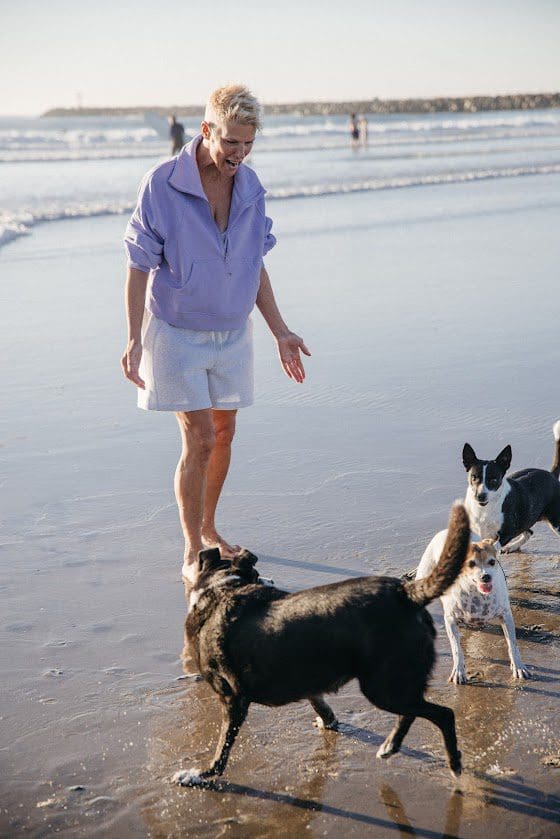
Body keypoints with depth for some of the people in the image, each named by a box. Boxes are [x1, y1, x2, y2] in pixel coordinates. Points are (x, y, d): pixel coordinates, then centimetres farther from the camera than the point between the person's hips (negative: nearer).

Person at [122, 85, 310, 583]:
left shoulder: (250, 186, -2)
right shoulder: (163, 184, -16)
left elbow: (255, 265, 7)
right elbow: (139, 267, -11)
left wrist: (280, 331, 7)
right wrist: (134, 339, -16)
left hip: (232, 332, 5)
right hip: (176, 332, -5)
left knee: (223, 433, 12)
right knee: (199, 439, -8)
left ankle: (208, 529, 32)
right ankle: (192, 555, 4)